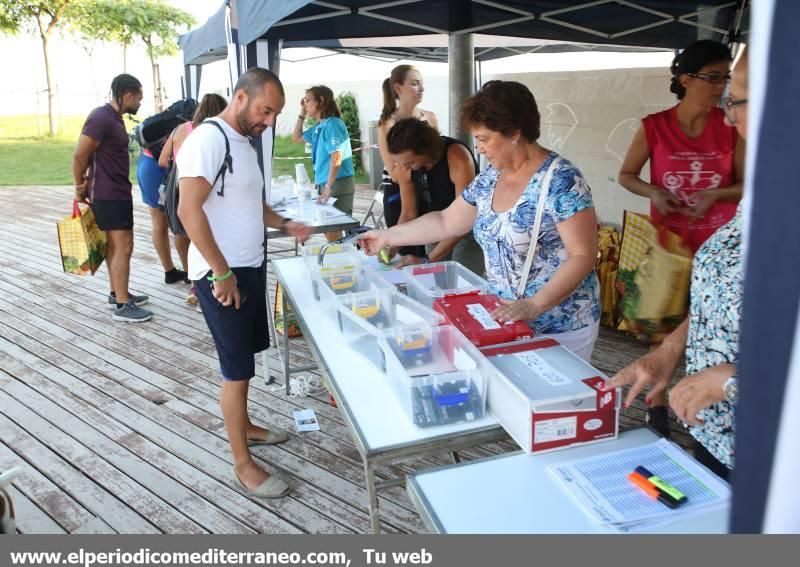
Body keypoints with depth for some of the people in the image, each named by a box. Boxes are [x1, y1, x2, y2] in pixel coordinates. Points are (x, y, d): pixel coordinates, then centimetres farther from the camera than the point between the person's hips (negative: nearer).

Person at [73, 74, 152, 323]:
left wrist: (86, 183, 13)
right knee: (123, 246, -8)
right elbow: (79, 155, -19)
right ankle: (121, 305, -3)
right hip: (108, 194, -10)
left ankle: (117, 294, 26)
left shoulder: (114, 117, 12)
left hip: (117, 192, 10)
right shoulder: (101, 117, -18)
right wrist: (80, 186, -6)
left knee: (114, 245, 15)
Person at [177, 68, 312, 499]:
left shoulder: (243, 141, 13)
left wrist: (286, 226, 10)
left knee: (245, 357, 19)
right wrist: (222, 273, -22)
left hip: (251, 266, 9)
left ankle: (243, 426, 38)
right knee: (237, 367, -1)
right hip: (223, 274, -9)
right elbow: (189, 211, -23)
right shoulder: (208, 139, -17)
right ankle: (243, 464, 12)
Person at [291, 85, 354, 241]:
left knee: (333, 233, -8)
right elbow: (297, 138, 28)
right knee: (329, 231, 13)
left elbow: (337, 158, -20)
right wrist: (302, 113, 17)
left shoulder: (332, 124, -13)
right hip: (325, 184, 9)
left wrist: (328, 187, -21)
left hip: (337, 185, -9)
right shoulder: (319, 127, 13)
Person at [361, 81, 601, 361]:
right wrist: (388, 236, 13)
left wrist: (534, 305, -29)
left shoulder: (561, 181, -18)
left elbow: (583, 256, -20)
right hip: (507, 318, 6)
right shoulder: (489, 178, 4)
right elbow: (446, 222, 14)